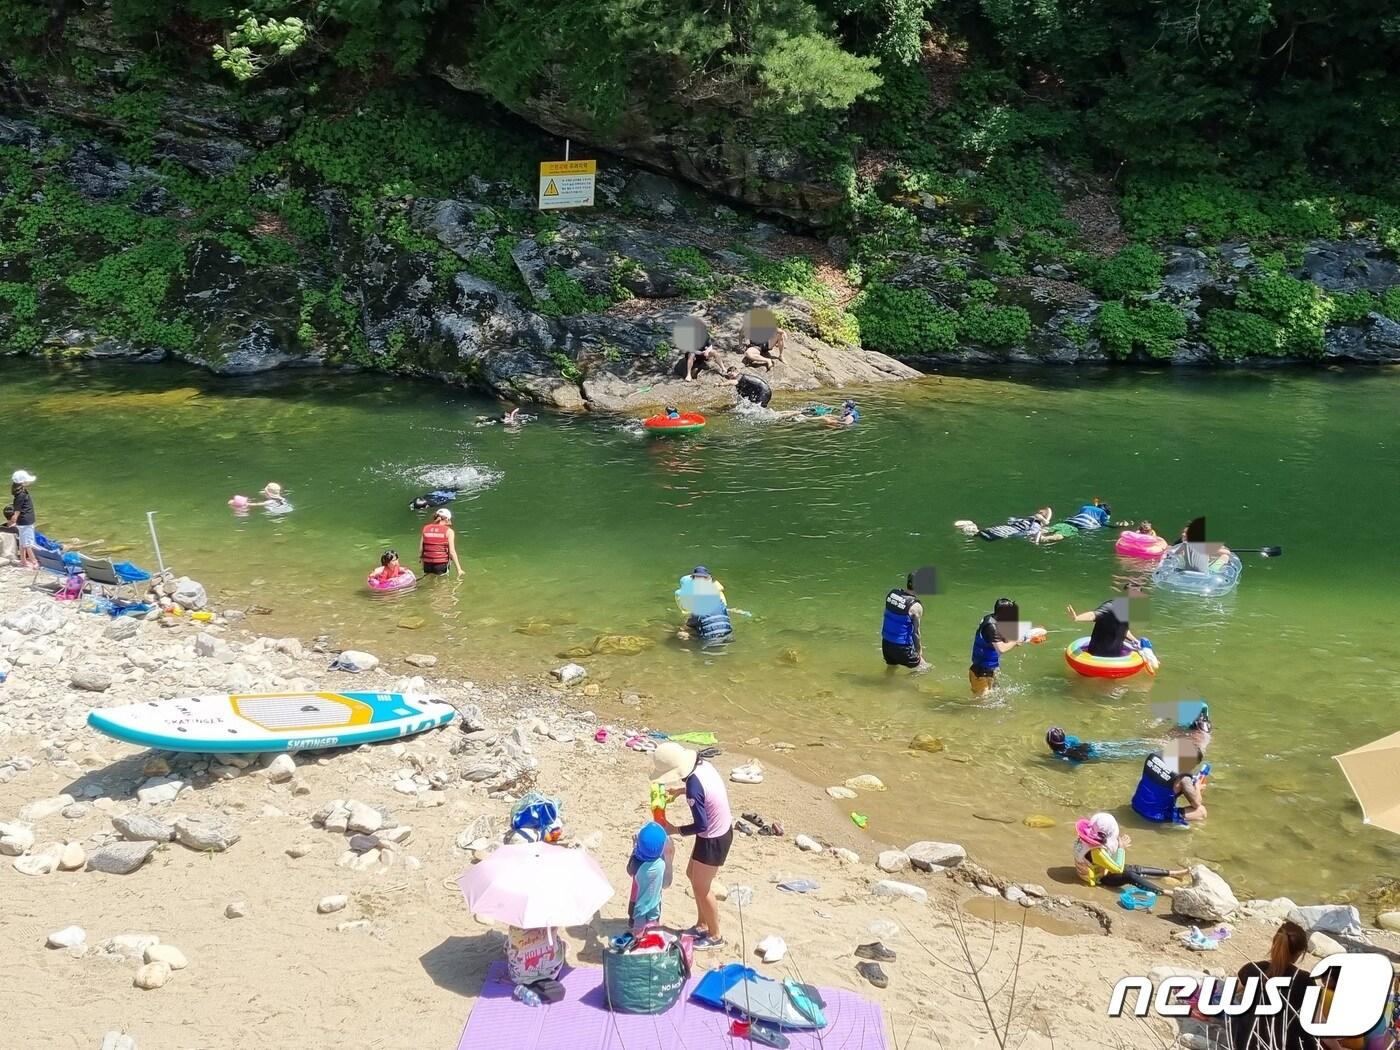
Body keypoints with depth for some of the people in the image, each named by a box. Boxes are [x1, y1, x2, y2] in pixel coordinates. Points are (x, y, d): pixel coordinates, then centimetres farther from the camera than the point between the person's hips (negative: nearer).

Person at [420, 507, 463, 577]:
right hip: (441, 565, -4)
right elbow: (452, 551, -8)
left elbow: (421, 549, 6)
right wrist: (459, 569, -5)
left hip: (427, 564, 4)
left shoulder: (426, 529, 7)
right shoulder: (449, 531, -4)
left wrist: (423, 566, 15)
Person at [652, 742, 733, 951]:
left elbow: (701, 826, -27)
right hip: (722, 830, 9)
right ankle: (702, 925, 39)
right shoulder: (702, 764, -7)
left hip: (713, 840, -9)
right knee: (692, 875, 24)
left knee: (701, 887, 11)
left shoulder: (694, 787, -32)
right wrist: (680, 790, 10)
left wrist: (673, 830, -15)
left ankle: (715, 936, 28)